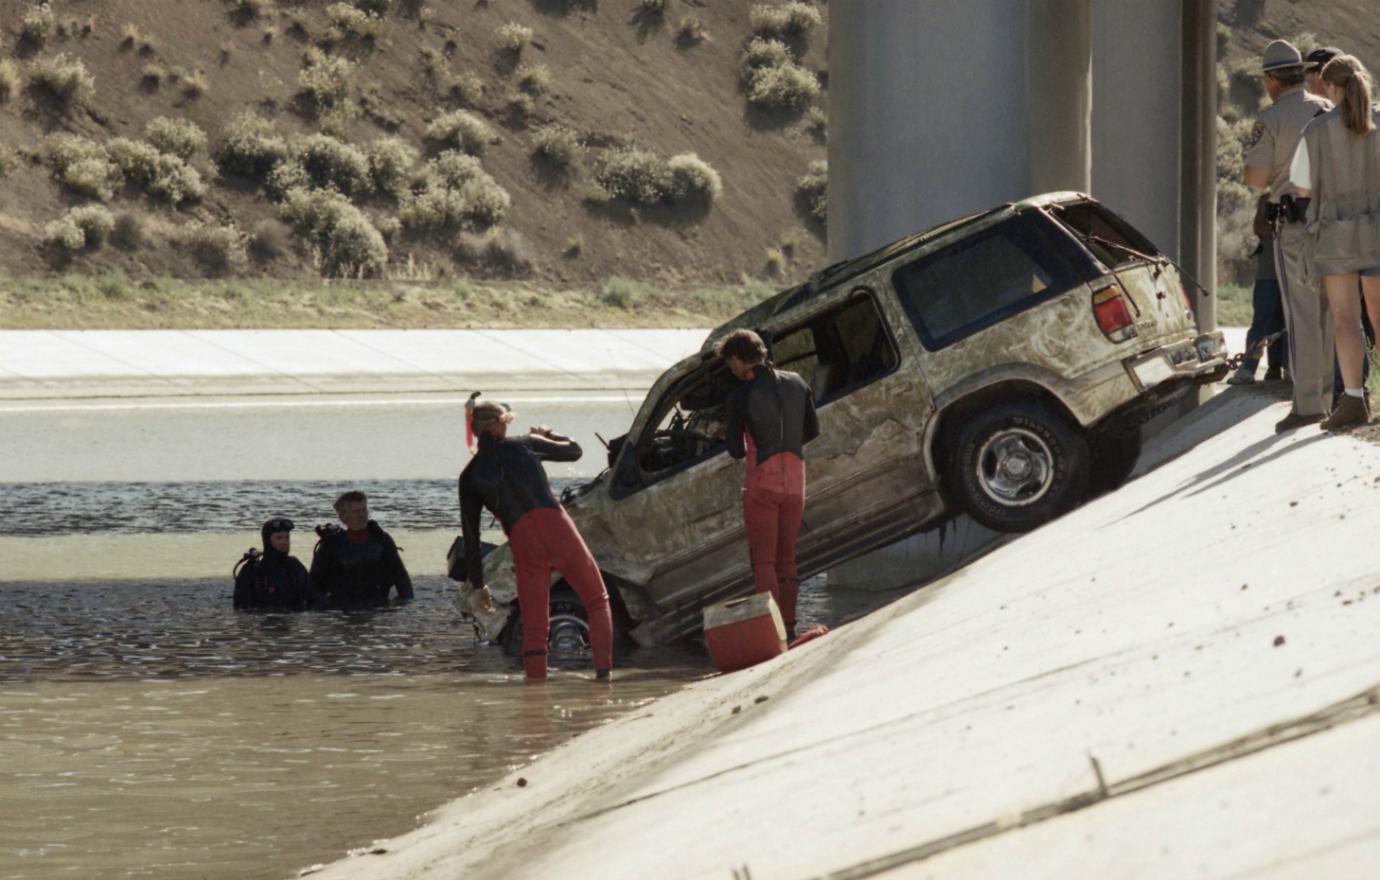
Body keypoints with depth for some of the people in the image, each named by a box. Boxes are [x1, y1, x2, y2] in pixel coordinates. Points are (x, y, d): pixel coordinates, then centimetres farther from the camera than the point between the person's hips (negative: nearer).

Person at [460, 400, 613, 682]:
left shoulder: (470, 476, 14)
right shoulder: (524, 445, 11)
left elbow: (470, 534, 12)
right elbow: (573, 451, 25)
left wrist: (477, 584, 17)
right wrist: (547, 435, 45)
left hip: (522, 542, 1)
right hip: (556, 527, -1)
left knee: (534, 626, 12)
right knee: (598, 602, 13)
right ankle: (603, 668, -4)